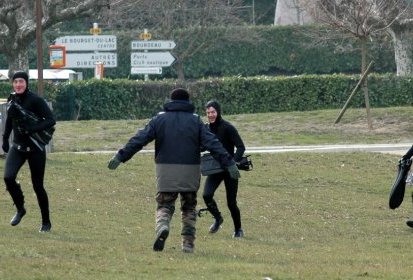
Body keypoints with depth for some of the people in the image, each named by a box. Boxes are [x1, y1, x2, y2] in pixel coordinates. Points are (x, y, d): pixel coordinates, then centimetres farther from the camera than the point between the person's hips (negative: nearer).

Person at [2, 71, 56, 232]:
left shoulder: (35, 100, -13)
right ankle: (20, 209, 7)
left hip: (35, 148, -5)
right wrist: (5, 138, 15)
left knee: (38, 186, 2)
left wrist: (32, 129, -28)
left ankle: (46, 222, 18)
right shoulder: (12, 99, 5)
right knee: (8, 177, -17)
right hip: (17, 147, 5)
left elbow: (51, 120, -18)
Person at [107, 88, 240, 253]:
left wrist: (121, 157, -3)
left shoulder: (160, 119, 5)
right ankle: (188, 243, 8)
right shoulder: (195, 121, 4)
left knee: (164, 205, 6)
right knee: (189, 207, 15)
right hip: (190, 171, 1)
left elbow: (139, 140, -2)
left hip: (166, 171, 0)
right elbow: (212, 144, -4)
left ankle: (162, 227, -27)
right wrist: (228, 163, -6)